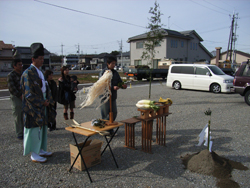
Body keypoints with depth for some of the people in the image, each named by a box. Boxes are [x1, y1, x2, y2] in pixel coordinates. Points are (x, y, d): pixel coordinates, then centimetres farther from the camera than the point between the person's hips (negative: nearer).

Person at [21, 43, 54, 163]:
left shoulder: (39, 72, 11)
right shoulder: (28, 73, -16)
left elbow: (45, 87, 16)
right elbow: (29, 94, -19)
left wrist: (48, 99, 1)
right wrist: (43, 102, -14)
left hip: (42, 106, 9)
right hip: (33, 107, -9)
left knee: (42, 127, 15)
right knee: (34, 129, 1)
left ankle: (41, 150, 29)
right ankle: (34, 155, 14)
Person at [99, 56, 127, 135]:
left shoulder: (115, 72, 10)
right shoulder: (103, 72, -8)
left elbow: (119, 81, 9)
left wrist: (123, 85, -15)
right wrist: (113, 87, -29)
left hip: (113, 96, 6)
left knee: (114, 113, 10)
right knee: (106, 115, 0)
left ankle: (110, 130, 26)